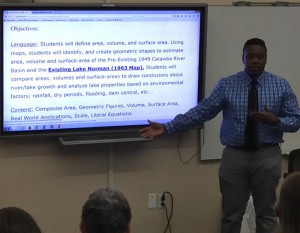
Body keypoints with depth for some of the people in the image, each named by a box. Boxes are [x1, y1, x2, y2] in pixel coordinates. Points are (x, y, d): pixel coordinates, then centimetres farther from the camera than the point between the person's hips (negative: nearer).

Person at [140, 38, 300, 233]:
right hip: (234, 156, 0)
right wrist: (167, 127, -13)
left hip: (267, 156, 0)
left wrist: (275, 121, -20)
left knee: (266, 214, 8)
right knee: (231, 215, 7)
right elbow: (201, 112, -5)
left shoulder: (281, 86, 1)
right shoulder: (227, 85, -1)